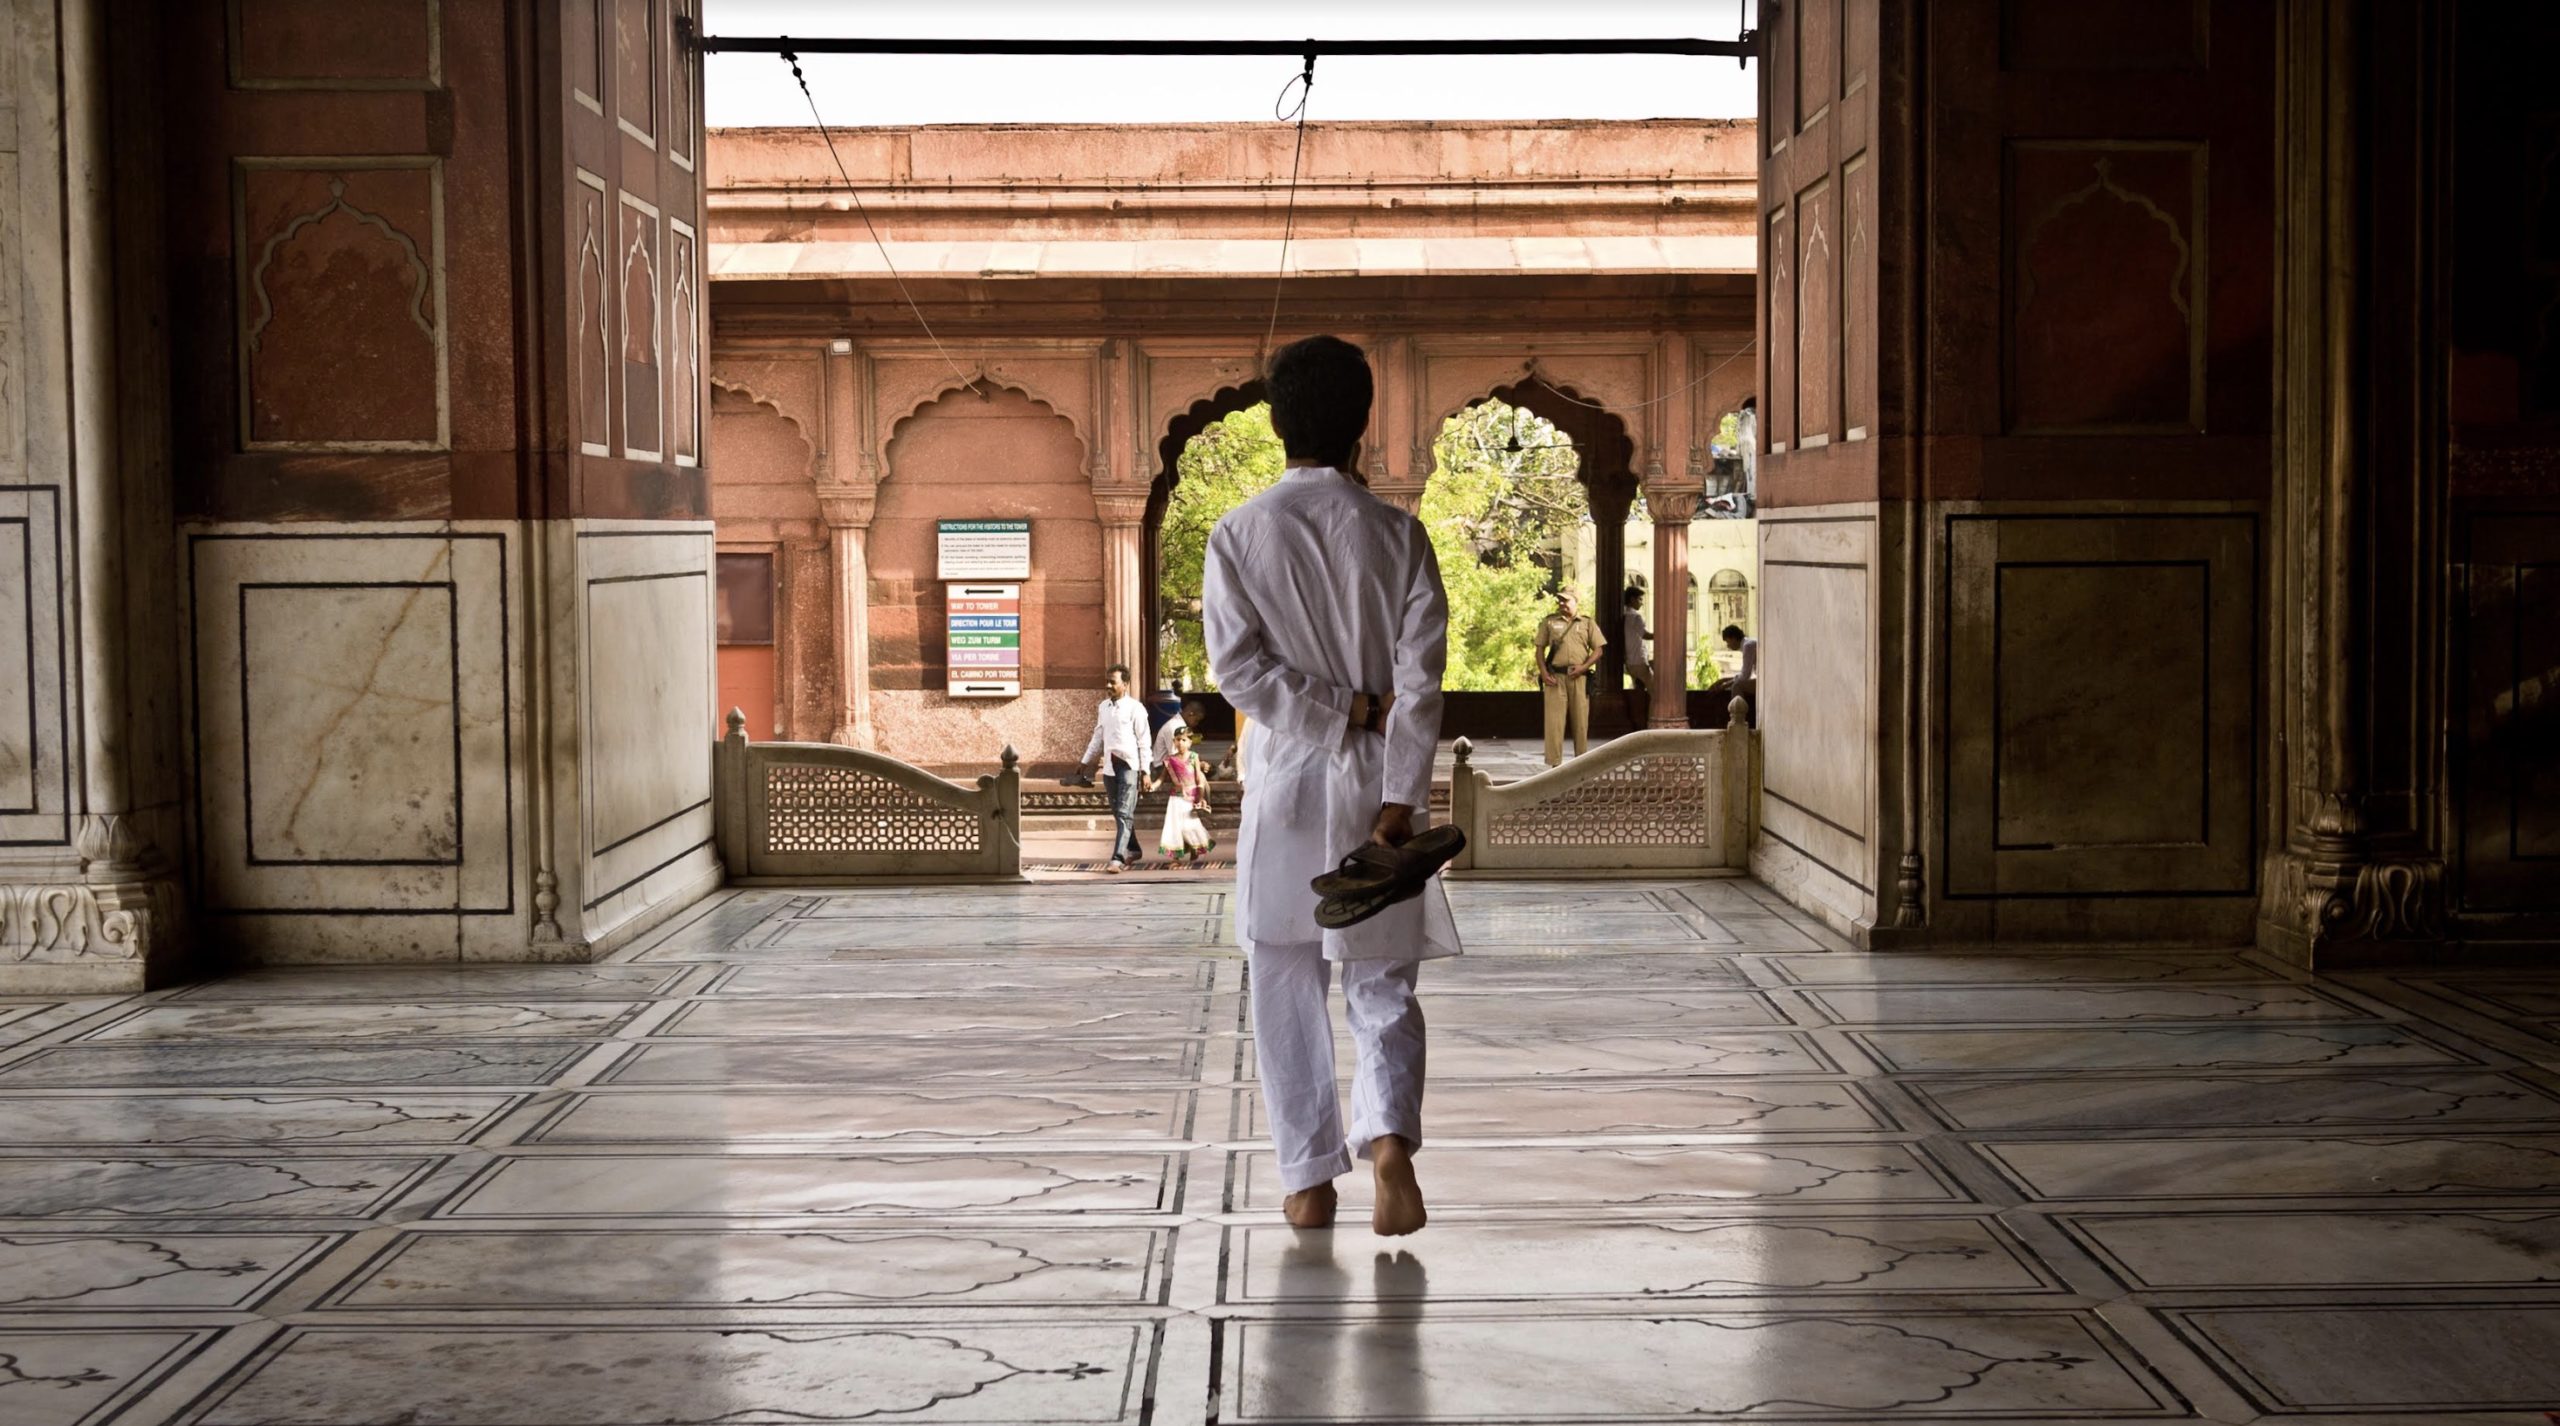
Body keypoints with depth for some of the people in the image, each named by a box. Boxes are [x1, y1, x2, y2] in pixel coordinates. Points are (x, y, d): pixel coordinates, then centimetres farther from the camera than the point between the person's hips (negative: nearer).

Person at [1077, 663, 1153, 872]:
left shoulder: (1135, 708, -6)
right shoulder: (1104, 706, 11)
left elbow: (1143, 742, -7)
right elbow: (1098, 737, 20)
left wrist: (1145, 771, -11)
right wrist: (1086, 762, 17)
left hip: (1128, 765, -6)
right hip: (1109, 765, 6)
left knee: (1124, 814, -11)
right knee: (1118, 813, 13)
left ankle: (1118, 858, -16)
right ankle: (1132, 849, 30)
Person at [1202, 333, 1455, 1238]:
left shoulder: (1239, 534, -2)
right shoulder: (1398, 535, -1)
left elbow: (1239, 666, -12)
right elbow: (1420, 680, -8)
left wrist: (1342, 711, -7)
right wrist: (1400, 802, -10)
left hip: (1284, 787, 0)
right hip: (1376, 788, 0)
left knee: (1287, 990, 12)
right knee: (1384, 988, 9)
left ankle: (1309, 1180, 14)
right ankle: (1389, 1136, -15)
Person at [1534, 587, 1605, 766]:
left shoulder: (1587, 623, 9)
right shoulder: (1549, 622, 10)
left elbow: (1598, 650, 8)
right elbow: (1540, 649, 10)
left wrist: (1584, 666, -8)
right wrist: (1543, 672, -4)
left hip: (1578, 677, 0)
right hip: (1555, 677, 0)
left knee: (1581, 721, 4)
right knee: (1554, 720, -5)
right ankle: (1554, 763, -3)